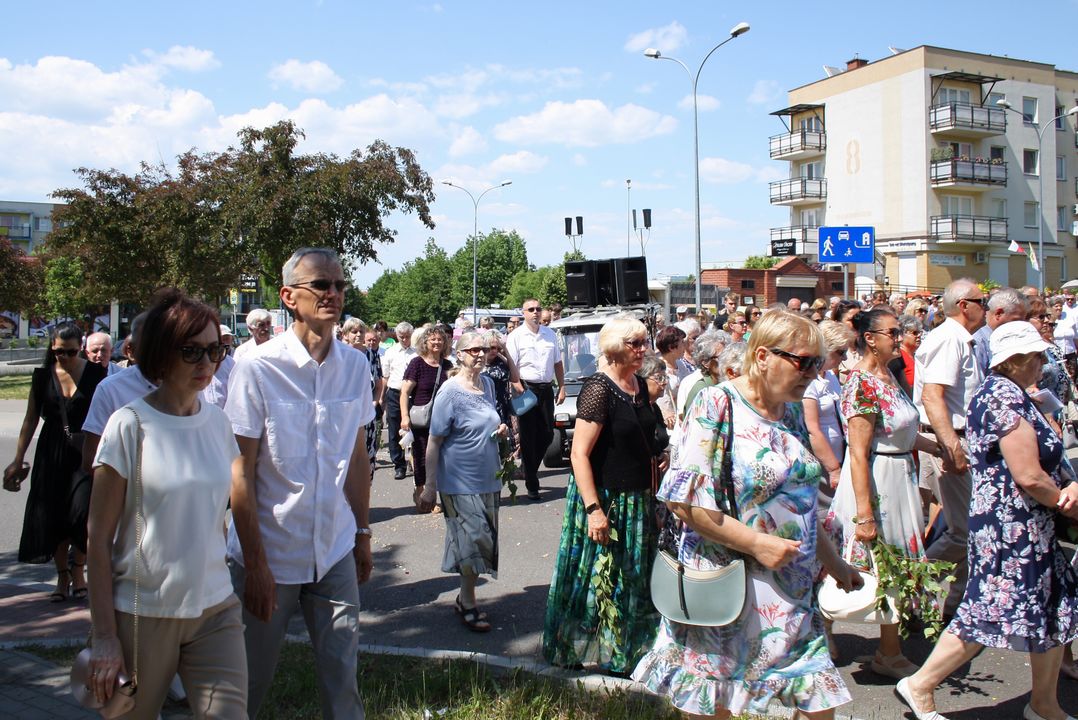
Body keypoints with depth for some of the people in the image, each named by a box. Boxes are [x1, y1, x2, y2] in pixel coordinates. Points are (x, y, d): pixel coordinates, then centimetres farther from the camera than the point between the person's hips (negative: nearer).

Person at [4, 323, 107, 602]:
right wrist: (18, 460, 8)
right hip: (52, 454, 3)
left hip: (86, 453, -3)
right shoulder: (43, 375, 3)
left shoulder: (96, 373, -4)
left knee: (83, 511, -12)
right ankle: (62, 576, 20)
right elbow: (31, 419, 9)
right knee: (53, 516, 5)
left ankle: (77, 569, 11)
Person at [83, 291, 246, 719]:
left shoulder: (218, 422, 4)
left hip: (214, 608, 4)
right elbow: (99, 538, -8)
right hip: (143, 614, -3)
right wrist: (104, 636, -9)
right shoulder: (130, 426, -10)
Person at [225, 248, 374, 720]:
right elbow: (240, 472, -11)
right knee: (250, 681, 13)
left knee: (342, 680, 9)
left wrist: (362, 534, 12)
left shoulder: (355, 366, 0)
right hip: (269, 555, -3)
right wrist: (255, 564, -11)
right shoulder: (257, 369, -13)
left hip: (336, 554, 3)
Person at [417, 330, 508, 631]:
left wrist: (499, 429, 0)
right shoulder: (450, 392, -14)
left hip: (488, 479, 7)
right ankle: (468, 604, 13)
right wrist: (429, 486, -14)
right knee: (474, 539, -4)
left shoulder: (487, 383, 6)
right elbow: (434, 442, -13)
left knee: (478, 542, 13)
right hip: (460, 481, -7)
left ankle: (465, 598, 28)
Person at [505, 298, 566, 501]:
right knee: (528, 437, 0)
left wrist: (562, 387, 9)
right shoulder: (516, 336, -1)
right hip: (527, 388, -4)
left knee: (547, 434, 5)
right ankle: (532, 486, 5)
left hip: (546, 388, 4)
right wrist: (518, 387, -20)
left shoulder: (550, 334, 13)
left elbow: (557, 363, 17)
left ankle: (531, 468, 30)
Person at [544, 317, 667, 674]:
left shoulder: (640, 384, 6)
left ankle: (628, 648, 36)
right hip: (605, 499, -8)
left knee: (634, 580, 19)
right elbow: (579, 453, -23)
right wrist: (593, 509, -27)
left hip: (638, 498, 8)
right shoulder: (599, 389, -19)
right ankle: (582, 649, 24)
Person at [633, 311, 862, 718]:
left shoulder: (792, 412, 10)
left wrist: (834, 564, 20)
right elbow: (684, 502, -20)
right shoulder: (716, 405, -13)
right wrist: (757, 542, -19)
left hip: (791, 590, 7)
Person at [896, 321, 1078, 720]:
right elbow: (1029, 476, -24)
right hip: (1011, 525, -11)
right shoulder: (1006, 397, -20)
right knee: (989, 613, -2)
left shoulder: (1004, 392, 13)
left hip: (1028, 525, 11)